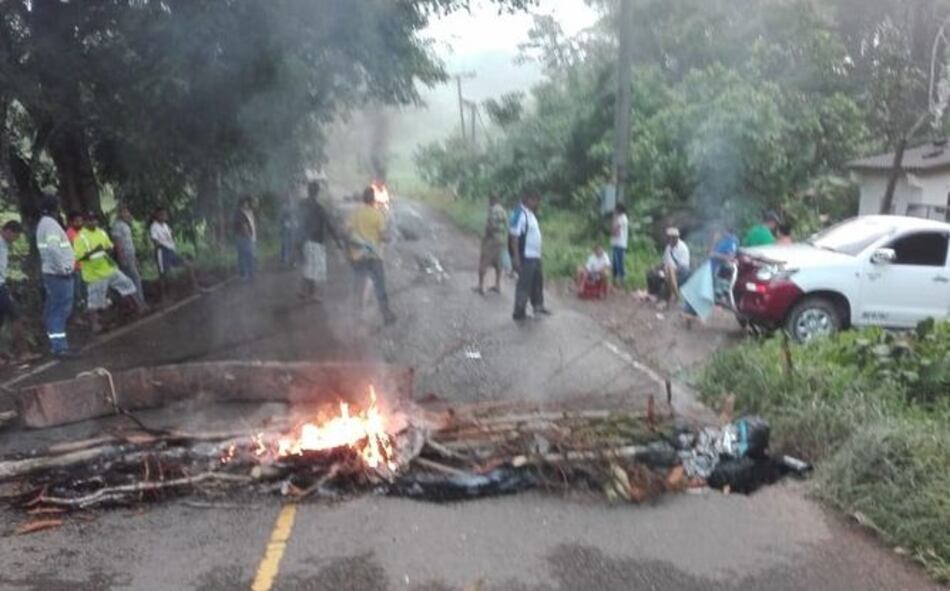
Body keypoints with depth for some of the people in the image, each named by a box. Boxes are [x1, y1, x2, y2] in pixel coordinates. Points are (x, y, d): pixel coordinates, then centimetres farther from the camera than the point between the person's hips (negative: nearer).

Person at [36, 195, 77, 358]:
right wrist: (63, 268, -19)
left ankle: (56, 343, 22)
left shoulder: (43, 224, 17)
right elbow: (54, 249, -27)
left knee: (54, 310, 15)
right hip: (59, 274, -10)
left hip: (52, 273, 10)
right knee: (60, 310, -10)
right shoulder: (51, 224, -15)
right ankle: (60, 347, -11)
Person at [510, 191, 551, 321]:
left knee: (538, 280, 21)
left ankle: (538, 306, 38)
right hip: (526, 257, -10)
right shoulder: (520, 214, -16)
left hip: (535, 256, 10)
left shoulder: (531, 214, 14)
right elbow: (514, 236, -20)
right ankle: (519, 314, 4)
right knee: (524, 285, -4)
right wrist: (516, 258, -24)